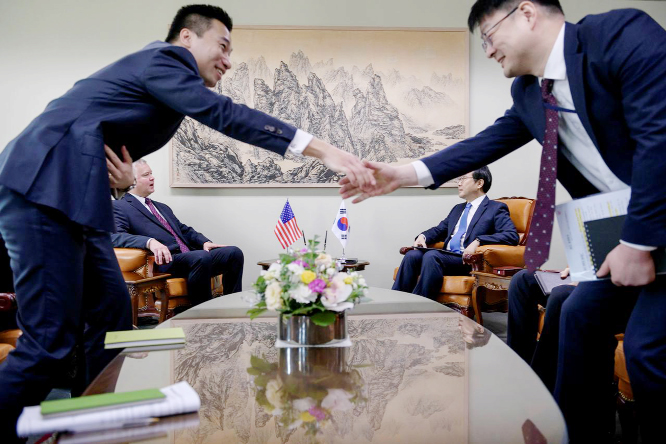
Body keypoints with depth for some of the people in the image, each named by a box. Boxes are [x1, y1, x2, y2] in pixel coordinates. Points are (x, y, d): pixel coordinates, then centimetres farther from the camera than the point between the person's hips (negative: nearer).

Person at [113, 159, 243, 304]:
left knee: (234, 252, -14)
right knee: (201, 257, -37)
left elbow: (184, 230, 27)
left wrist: (205, 242, 6)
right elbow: (115, 236, -13)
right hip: (166, 261, -8)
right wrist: (150, 242, -30)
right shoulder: (119, 207, 4)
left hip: (190, 256, 8)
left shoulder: (162, 207, 29)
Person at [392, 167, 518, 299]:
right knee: (412, 255, -19)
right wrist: (422, 236, 8)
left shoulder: (496, 208, 5)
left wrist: (478, 241, -23)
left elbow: (512, 235, -9)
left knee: (432, 256, -32)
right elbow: (439, 230, 33)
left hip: (468, 261, -7)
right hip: (446, 256, 7)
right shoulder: (458, 209, 29)